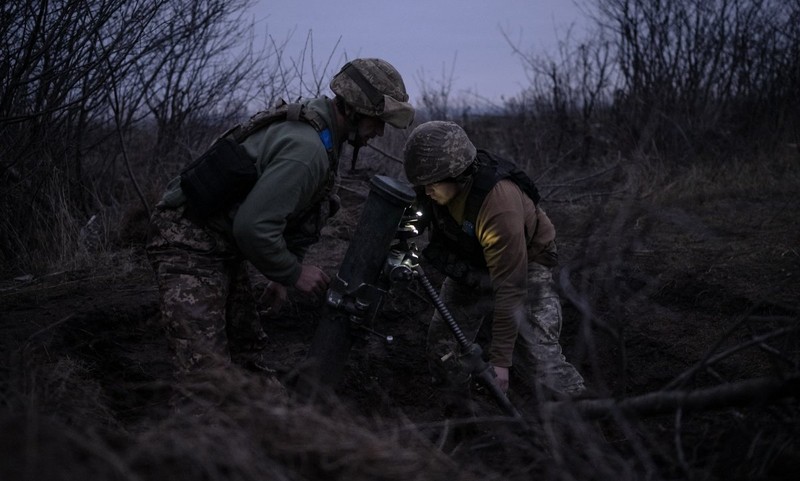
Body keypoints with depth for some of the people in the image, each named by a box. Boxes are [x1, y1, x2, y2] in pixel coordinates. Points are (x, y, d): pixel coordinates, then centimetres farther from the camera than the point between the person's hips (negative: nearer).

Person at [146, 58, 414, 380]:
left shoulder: (314, 128, 9)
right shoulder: (307, 149, -25)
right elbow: (254, 227, -29)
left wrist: (282, 274, 19)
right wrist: (294, 273, -14)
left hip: (220, 244, 11)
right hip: (190, 244, -11)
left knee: (247, 352, 14)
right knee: (207, 369, -16)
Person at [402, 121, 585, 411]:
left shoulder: (500, 204, -39)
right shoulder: (436, 188, -20)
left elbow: (510, 288, -35)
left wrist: (500, 359, -32)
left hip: (522, 265, -6)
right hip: (471, 265, 7)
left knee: (538, 355, -19)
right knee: (442, 345, 4)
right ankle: (458, 414, 24)